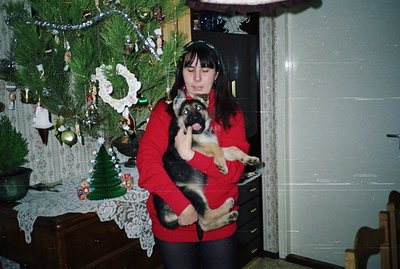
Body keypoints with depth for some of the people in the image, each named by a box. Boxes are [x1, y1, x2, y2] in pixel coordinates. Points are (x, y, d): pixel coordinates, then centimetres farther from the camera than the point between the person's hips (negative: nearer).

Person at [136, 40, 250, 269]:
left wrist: (190, 155, -24)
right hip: (172, 223, 0)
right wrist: (181, 205, -22)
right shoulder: (165, 109, -3)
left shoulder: (231, 113, -1)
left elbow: (234, 169, -10)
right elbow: (146, 159, -14)